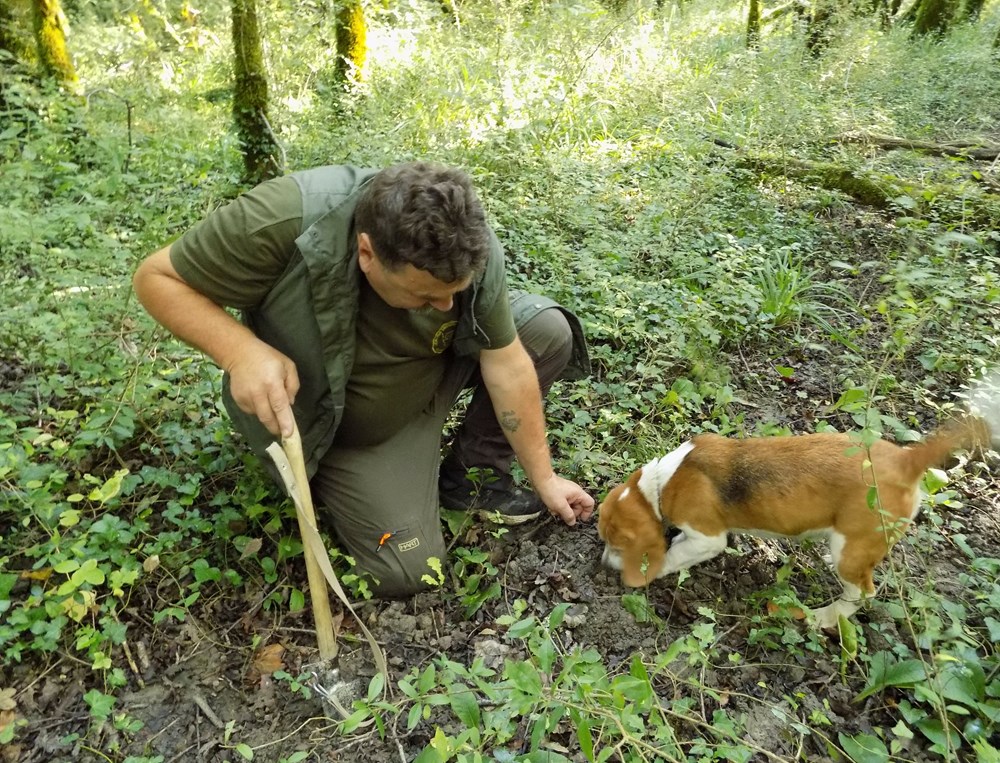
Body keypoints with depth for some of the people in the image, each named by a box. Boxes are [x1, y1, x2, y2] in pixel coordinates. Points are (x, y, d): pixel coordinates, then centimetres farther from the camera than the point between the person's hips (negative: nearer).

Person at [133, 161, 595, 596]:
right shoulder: (284, 222, -35)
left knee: (548, 330, -13)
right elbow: (157, 277, -22)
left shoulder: (471, 248, -24)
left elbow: (507, 367, -17)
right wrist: (241, 352, -40)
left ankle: (471, 476, 1)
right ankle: (332, 480, 15)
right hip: (339, 425, -3)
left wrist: (543, 478, -10)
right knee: (404, 571, -12)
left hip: (437, 377, 4)